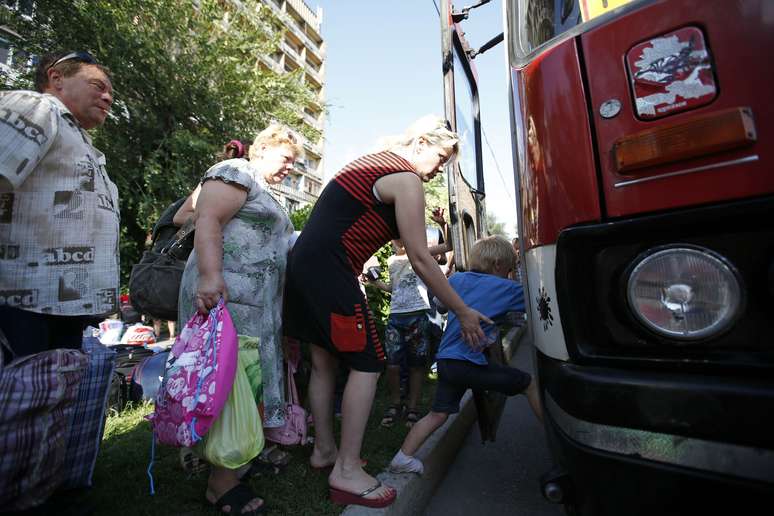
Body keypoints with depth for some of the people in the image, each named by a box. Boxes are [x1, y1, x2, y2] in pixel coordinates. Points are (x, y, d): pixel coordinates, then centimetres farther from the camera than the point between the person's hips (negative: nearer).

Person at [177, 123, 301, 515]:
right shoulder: (235, 173, -2)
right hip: (225, 294, -10)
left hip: (260, 303, 10)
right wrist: (210, 275, -28)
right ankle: (222, 481, 0)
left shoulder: (266, 196, 28)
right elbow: (208, 220, -16)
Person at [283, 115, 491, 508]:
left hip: (304, 264, 10)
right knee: (368, 363, -3)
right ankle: (347, 472, 4)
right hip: (329, 270, -10)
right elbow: (420, 260, -11)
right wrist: (463, 312, -4)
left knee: (324, 361, 16)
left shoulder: (373, 163, 21)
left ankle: (324, 449, 31)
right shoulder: (406, 179, -8)